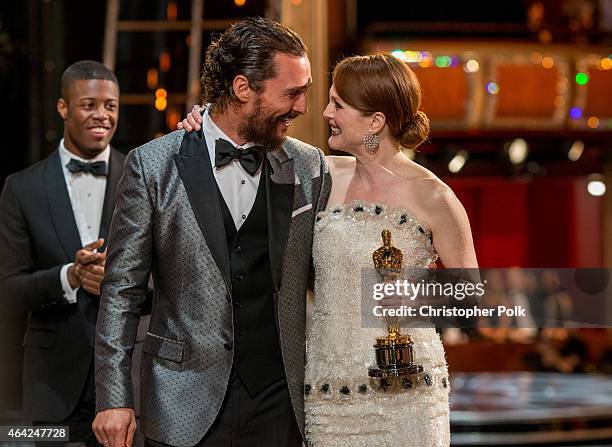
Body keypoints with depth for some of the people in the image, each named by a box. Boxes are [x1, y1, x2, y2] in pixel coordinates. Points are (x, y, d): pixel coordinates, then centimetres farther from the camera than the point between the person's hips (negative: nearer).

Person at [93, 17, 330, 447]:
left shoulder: (310, 167, 5)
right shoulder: (153, 165, -3)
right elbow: (122, 291, -1)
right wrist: (114, 400, -6)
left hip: (281, 409, 2)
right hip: (185, 408, -2)